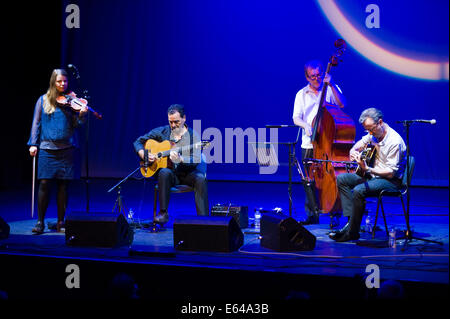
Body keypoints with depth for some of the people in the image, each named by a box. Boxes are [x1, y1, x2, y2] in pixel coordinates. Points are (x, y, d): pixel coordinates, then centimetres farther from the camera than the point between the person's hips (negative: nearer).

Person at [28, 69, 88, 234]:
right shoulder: (43, 100, 7)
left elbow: (76, 125, 2)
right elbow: (36, 123, 8)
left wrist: (81, 114, -18)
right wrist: (33, 144, 1)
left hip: (66, 148, 1)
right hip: (46, 148, 0)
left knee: (63, 185, 3)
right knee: (44, 183, -5)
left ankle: (60, 222, 13)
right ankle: (40, 222, 6)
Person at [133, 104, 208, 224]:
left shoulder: (193, 135, -2)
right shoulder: (161, 132, 4)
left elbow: (196, 160, -12)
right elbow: (138, 142, 10)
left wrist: (180, 159, -31)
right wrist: (144, 155, -10)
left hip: (187, 173, -1)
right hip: (170, 173, 1)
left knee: (200, 178, -31)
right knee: (164, 172, -34)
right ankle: (163, 213, -26)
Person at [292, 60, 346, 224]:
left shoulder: (330, 89, 6)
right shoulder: (301, 94, 13)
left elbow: (342, 104, -11)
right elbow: (296, 118, 6)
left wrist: (331, 84, -18)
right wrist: (306, 125, -15)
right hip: (309, 144, 3)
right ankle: (311, 215, 11)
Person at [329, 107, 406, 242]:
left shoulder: (395, 141, -22)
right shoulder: (373, 135, 3)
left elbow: (390, 173, -25)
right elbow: (357, 146, 21)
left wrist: (367, 169, -33)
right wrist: (354, 152, -5)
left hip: (392, 181, -9)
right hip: (373, 175, 9)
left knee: (358, 190, -31)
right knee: (341, 179, 1)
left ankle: (352, 232, -19)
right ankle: (351, 219, -7)